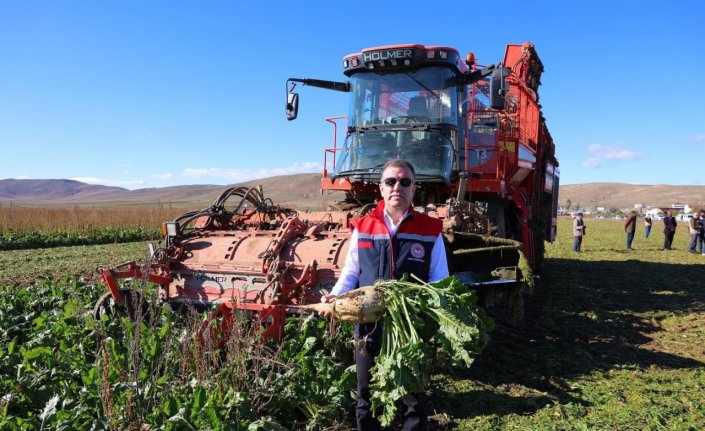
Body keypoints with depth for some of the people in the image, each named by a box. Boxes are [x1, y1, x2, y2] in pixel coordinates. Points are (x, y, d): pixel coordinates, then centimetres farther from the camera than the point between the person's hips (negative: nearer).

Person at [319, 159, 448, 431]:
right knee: (367, 398, 18)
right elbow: (350, 273, 7)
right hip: (369, 328, 2)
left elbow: (440, 282, 1)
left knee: (413, 399, 14)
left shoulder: (430, 231, -1)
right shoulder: (363, 228, 3)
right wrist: (334, 297, -10)